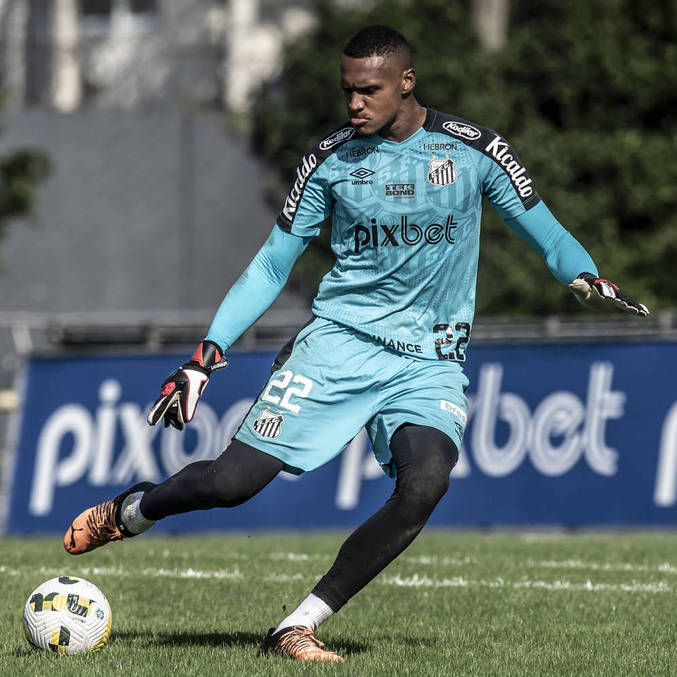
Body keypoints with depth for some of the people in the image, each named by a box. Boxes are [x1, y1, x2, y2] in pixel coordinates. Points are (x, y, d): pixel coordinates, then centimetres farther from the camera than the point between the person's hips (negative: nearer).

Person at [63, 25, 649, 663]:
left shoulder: (475, 151, -2)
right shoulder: (330, 159, 2)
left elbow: (545, 233, 6)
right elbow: (271, 266, 8)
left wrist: (587, 278, -16)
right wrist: (207, 354, 0)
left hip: (431, 364, 0)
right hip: (339, 341, 0)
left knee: (424, 484, -28)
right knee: (233, 480, -11)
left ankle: (298, 627, -18)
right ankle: (132, 510, 22)